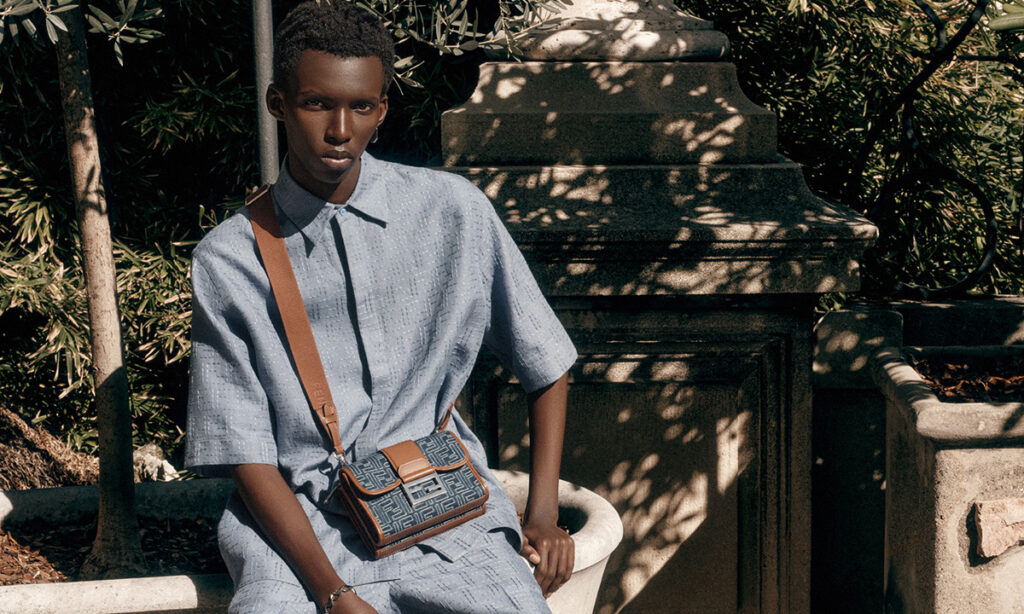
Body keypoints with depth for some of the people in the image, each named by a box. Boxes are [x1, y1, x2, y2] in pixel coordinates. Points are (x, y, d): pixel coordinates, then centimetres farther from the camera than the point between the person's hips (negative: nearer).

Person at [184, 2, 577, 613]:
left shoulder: (453, 211, 3)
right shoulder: (227, 260, -1)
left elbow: (545, 364, 12)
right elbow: (246, 453, -4)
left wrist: (542, 513, 3)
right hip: (297, 516, -1)